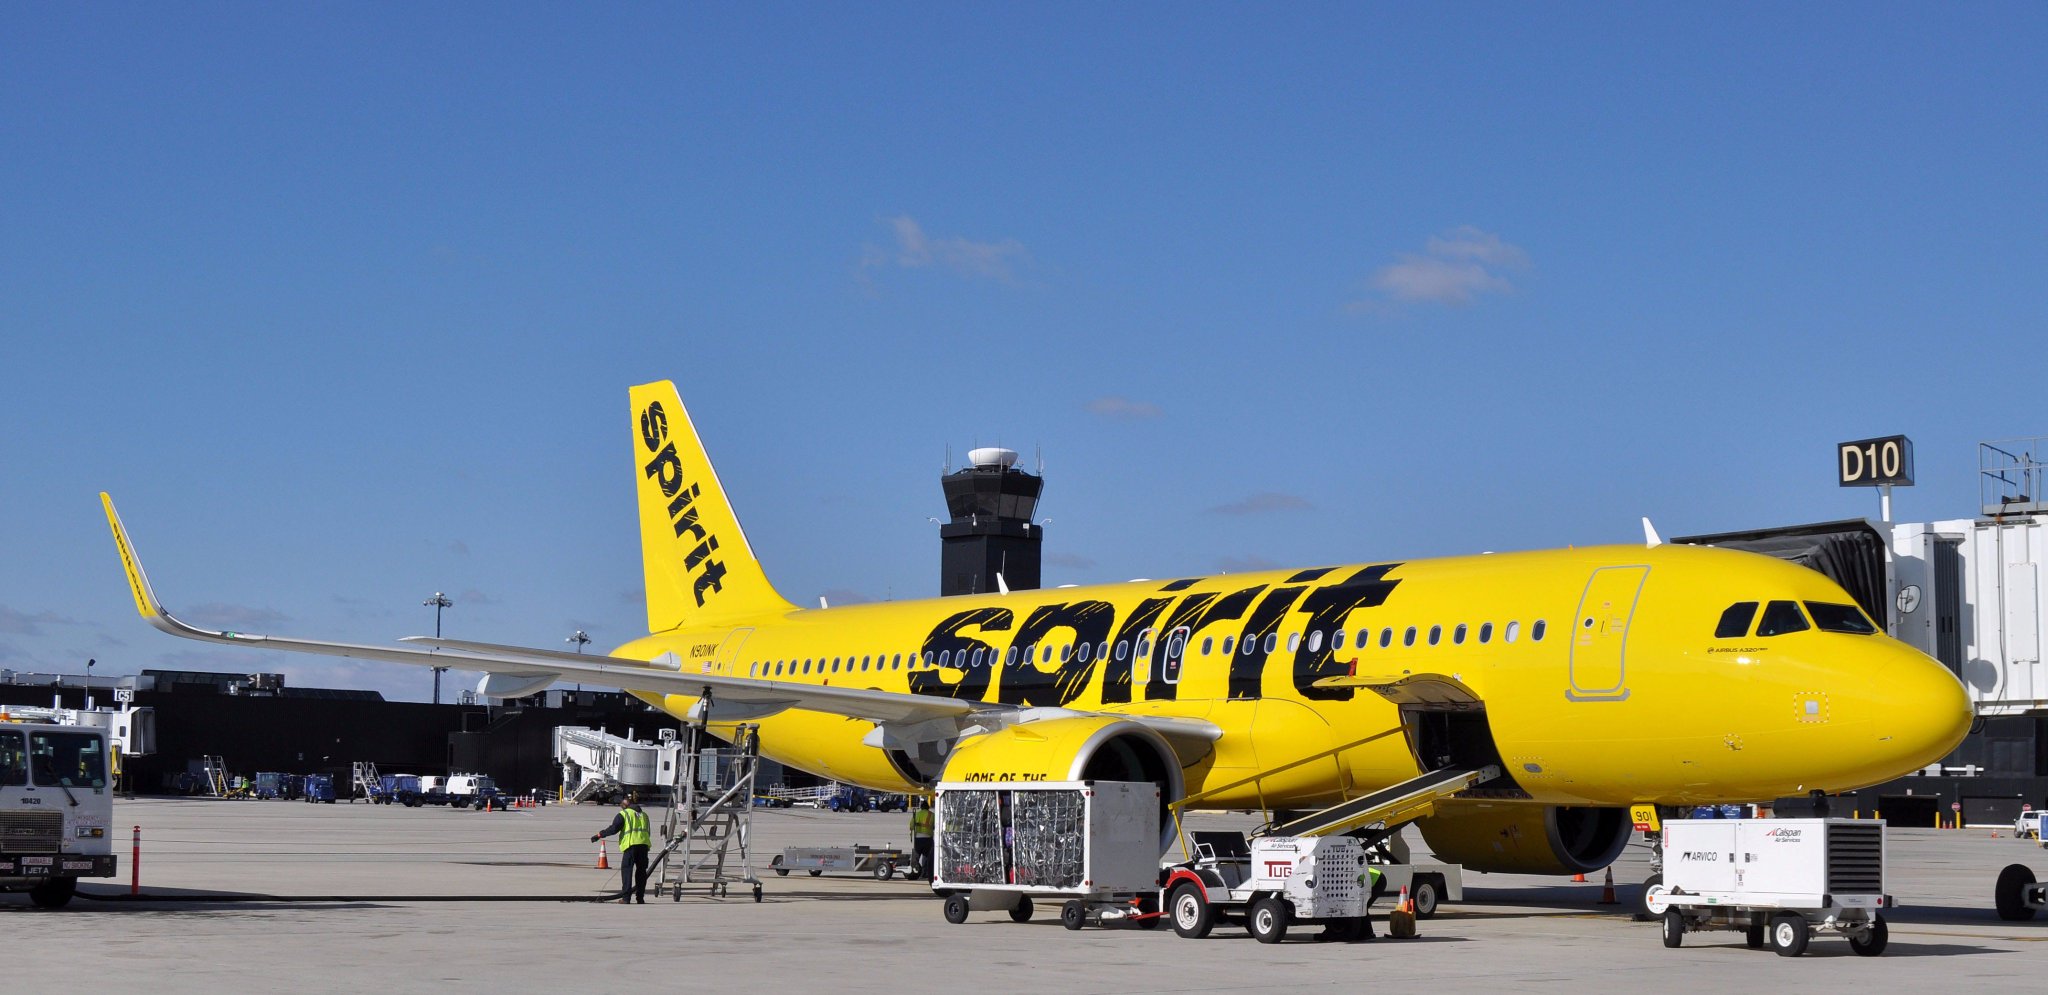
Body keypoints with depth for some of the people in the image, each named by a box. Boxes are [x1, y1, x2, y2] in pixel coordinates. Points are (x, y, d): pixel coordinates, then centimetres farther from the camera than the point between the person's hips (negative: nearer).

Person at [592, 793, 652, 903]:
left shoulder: (623, 814, 4)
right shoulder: (644, 815, 23)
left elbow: (613, 829, -5)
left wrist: (599, 836, 0)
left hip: (631, 844, -5)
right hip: (644, 845, 5)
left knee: (626, 869, 0)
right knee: (641, 871, 11)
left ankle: (626, 897, -6)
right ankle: (640, 897, 12)